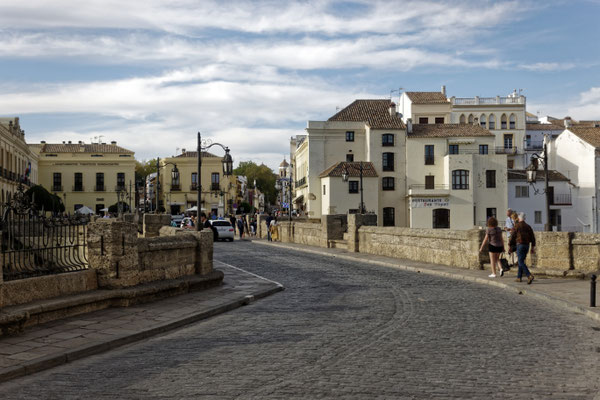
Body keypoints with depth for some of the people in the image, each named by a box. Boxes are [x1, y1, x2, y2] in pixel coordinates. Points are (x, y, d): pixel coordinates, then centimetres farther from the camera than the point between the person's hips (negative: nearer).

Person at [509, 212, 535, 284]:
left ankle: (529, 276, -27)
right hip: (527, 245, 6)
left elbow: (512, 236, -6)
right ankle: (519, 277, 19)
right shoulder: (528, 226, 10)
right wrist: (533, 248, 11)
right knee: (521, 261, 18)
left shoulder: (517, 226, -5)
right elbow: (532, 237, 7)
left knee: (521, 262, -9)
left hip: (520, 245, -6)